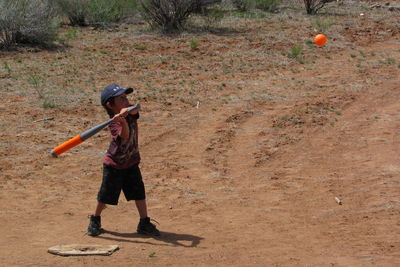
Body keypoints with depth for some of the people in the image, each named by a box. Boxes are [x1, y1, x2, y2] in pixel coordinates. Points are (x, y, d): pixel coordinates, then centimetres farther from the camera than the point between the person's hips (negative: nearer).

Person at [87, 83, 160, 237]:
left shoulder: (130, 112, -6)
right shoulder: (114, 123, -21)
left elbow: (135, 108, -29)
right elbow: (124, 136, -37)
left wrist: (125, 111, -49)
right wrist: (123, 121, -54)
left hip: (131, 162, 5)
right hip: (114, 164, -5)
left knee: (139, 192, 1)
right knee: (106, 195, 4)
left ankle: (144, 223, 9)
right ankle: (95, 220, 26)